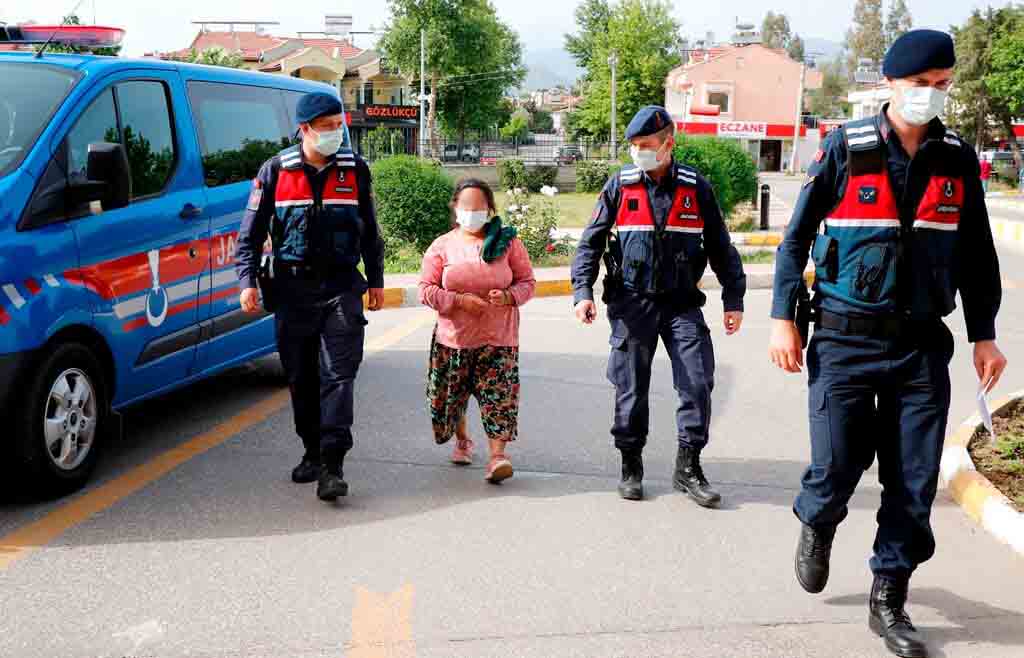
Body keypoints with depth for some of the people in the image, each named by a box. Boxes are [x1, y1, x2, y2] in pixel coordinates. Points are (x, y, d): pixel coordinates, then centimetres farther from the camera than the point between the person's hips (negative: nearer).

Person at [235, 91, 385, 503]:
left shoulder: (355, 170, 5)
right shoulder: (276, 171, 1)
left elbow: (369, 230, 15)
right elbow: (251, 231, 4)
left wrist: (376, 280, 14)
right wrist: (248, 281, -6)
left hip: (341, 288, -1)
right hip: (292, 288, 1)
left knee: (338, 375, -11)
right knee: (301, 378, 9)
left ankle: (332, 465, -14)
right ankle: (313, 452, 24)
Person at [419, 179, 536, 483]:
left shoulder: (508, 242, 4)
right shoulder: (442, 246, 4)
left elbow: (527, 282, 6)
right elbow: (427, 290, -1)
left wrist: (508, 296, -16)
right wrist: (460, 300, -16)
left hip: (498, 336, -1)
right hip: (454, 336, 2)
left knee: (498, 395, -14)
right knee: (453, 392, 12)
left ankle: (497, 456, -15)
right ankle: (462, 440, 41)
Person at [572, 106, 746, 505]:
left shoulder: (696, 188, 5)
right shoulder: (619, 187, 3)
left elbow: (720, 247, 11)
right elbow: (591, 242, 5)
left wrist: (734, 299, 7)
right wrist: (583, 291, -6)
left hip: (682, 302, 1)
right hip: (631, 303, -1)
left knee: (698, 383, -5)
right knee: (631, 388, 4)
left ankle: (688, 467, 8)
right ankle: (631, 466, 18)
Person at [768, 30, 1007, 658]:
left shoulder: (959, 159, 6)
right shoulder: (846, 149, -3)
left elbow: (976, 255, 13)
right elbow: (797, 236, 1)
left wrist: (984, 335, 11)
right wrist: (784, 317, -4)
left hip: (922, 346, 3)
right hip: (846, 342, -2)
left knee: (913, 486, 4)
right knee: (836, 470, -1)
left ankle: (890, 600, 20)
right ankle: (818, 525, 34)